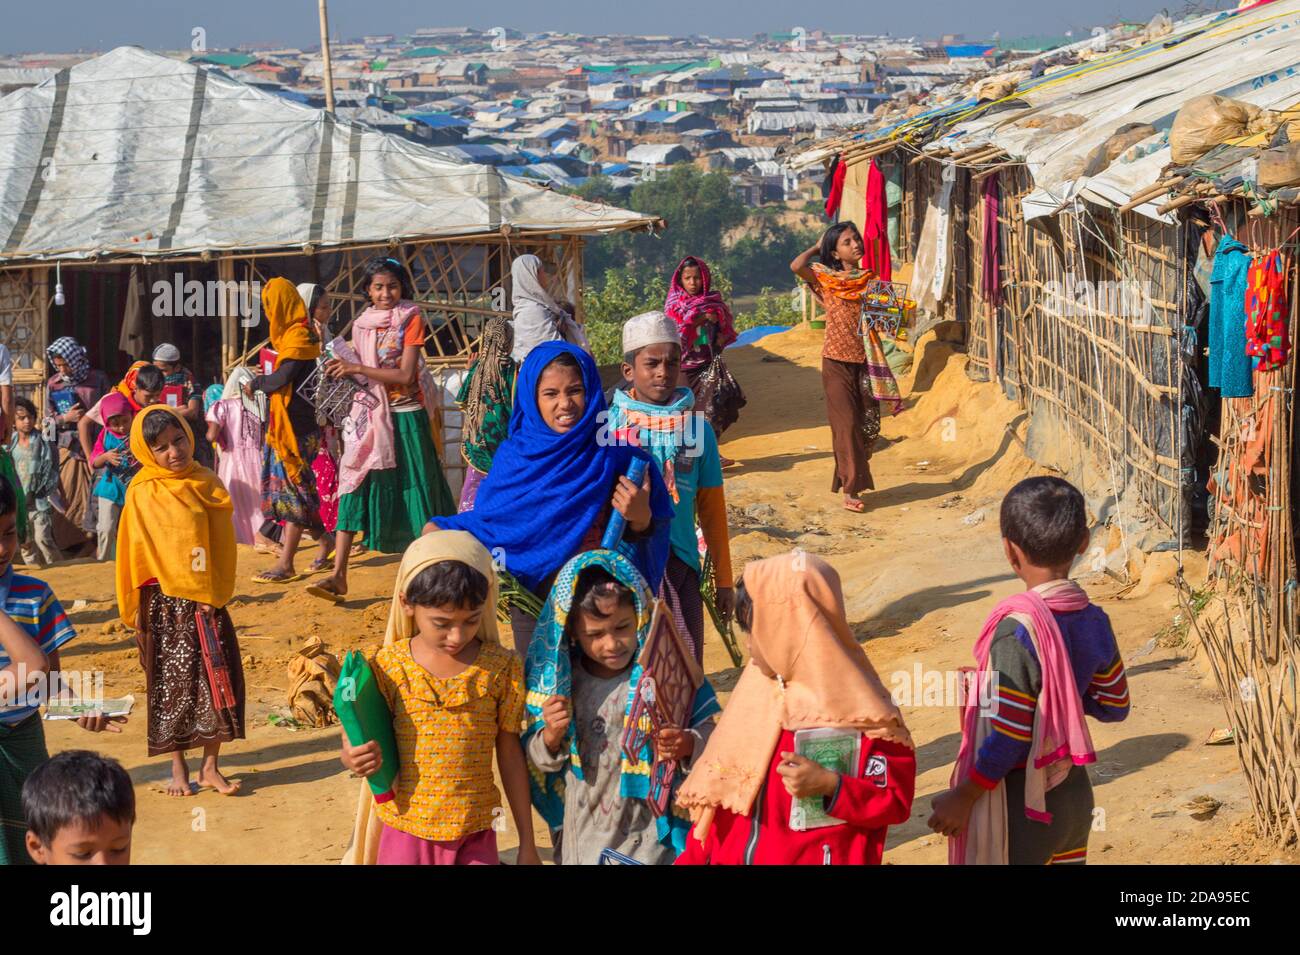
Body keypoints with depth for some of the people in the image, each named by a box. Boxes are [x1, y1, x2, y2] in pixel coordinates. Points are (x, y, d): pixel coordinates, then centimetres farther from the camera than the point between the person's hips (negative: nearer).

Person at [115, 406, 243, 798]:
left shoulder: (206, 484, 3)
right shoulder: (141, 493, -3)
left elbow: (223, 544, 3)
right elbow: (135, 552, 0)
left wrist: (214, 593, -8)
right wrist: (134, 610, -1)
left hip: (206, 600, 2)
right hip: (164, 602, -2)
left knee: (217, 679, 0)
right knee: (170, 683, 5)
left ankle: (210, 766, 11)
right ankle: (178, 768, 16)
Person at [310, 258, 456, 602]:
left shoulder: (411, 319, -5)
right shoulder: (361, 325, 10)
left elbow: (406, 374, -15)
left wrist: (357, 368, -16)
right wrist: (344, 372, -4)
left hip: (405, 417, -4)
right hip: (369, 415, 4)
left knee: (414, 492, 2)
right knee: (353, 489, -5)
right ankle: (338, 575, -9)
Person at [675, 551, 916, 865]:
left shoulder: (859, 712, -16)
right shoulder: (759, 687, 2)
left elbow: (896, 802, -12)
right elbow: (720, 785, 9)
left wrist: (830, 786, -25)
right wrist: (692, 858, 10)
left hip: (817, 857, -5)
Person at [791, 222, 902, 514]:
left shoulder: (870, 280, 7)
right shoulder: (826, 279, -2)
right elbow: (796, 266, -19)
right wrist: (816, 248, -3)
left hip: (865, 361, 4)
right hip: (837, 361, -4)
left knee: (869, 424, 5)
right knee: (847, 423, -6)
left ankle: (853, 478, 22)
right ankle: (850, 490, -3)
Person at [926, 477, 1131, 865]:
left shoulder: (1018, 631, -23)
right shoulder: (1095, 622, -2)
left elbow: (1009, 737, -22)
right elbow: (1114, 705, 10)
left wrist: (962, 797, -12)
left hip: (1020, 809, -7)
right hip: (1075, 799, 7)